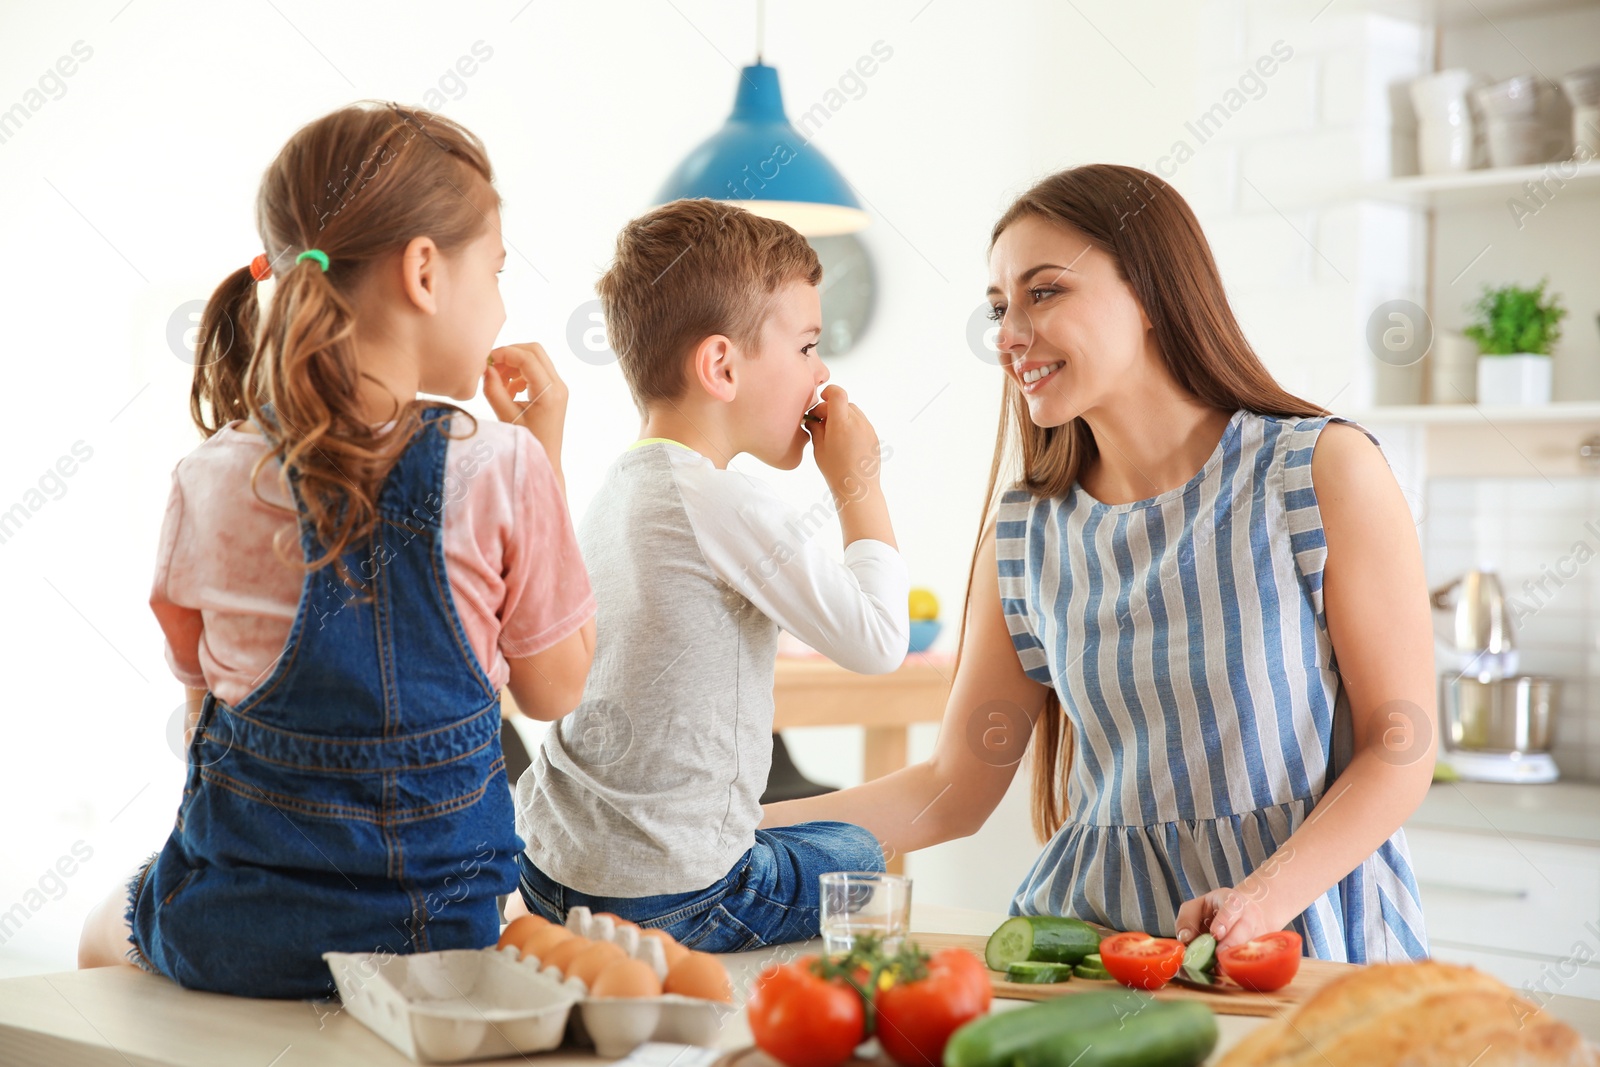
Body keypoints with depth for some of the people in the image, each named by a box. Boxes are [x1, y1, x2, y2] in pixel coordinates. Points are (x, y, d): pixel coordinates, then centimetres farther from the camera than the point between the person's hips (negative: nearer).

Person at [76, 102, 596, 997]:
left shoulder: (210, 482, -10)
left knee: (106, 931, 35)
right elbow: (557, 691, -2)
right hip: (440, 935, 0)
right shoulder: (501, 471, -16)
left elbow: (202, 692, 3)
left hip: (226, 935, 0)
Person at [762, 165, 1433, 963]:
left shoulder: (1325, 471, -4)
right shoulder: (1024, 531, 7)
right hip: (1091, 920, 5)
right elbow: (951, 791, 11)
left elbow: (1401, 747, -6)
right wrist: (732, 830, 1)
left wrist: (1268, 893, -21)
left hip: (1305, 922, -4)